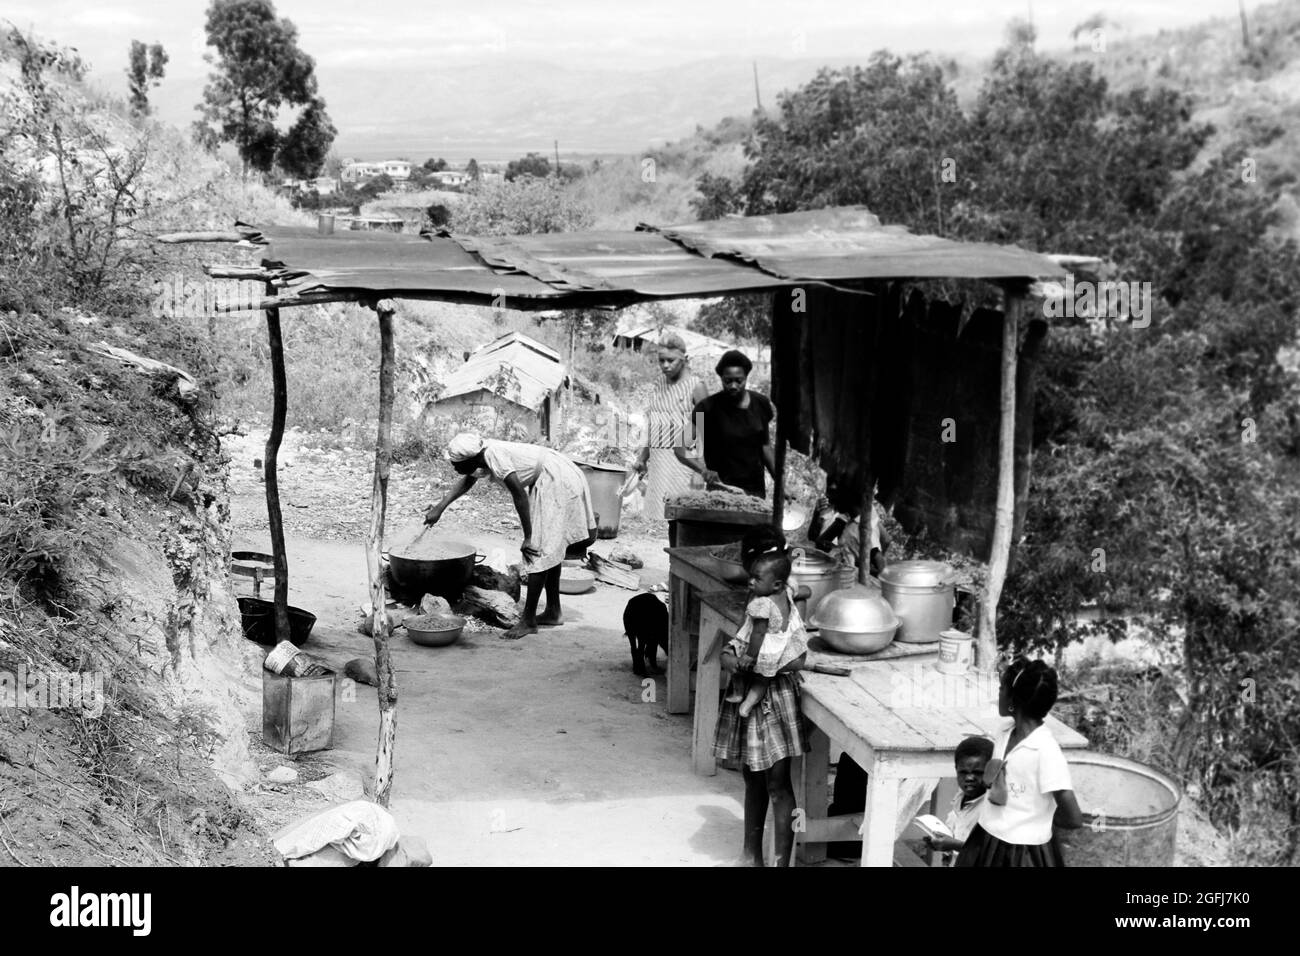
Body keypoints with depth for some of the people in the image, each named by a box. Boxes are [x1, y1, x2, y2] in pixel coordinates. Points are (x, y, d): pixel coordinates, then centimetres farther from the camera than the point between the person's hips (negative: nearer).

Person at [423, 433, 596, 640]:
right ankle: (553, 612, 26)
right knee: (549, 548, 17)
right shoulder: (484, 458, 3)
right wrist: (439, 508, 20)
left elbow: (520, 495, -25)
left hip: (557, 482, -10)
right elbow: (466, 482, 24)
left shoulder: (495, 456, -25)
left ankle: (529, 621, -6)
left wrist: (528, 537, -20)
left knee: (539, 549, -9)